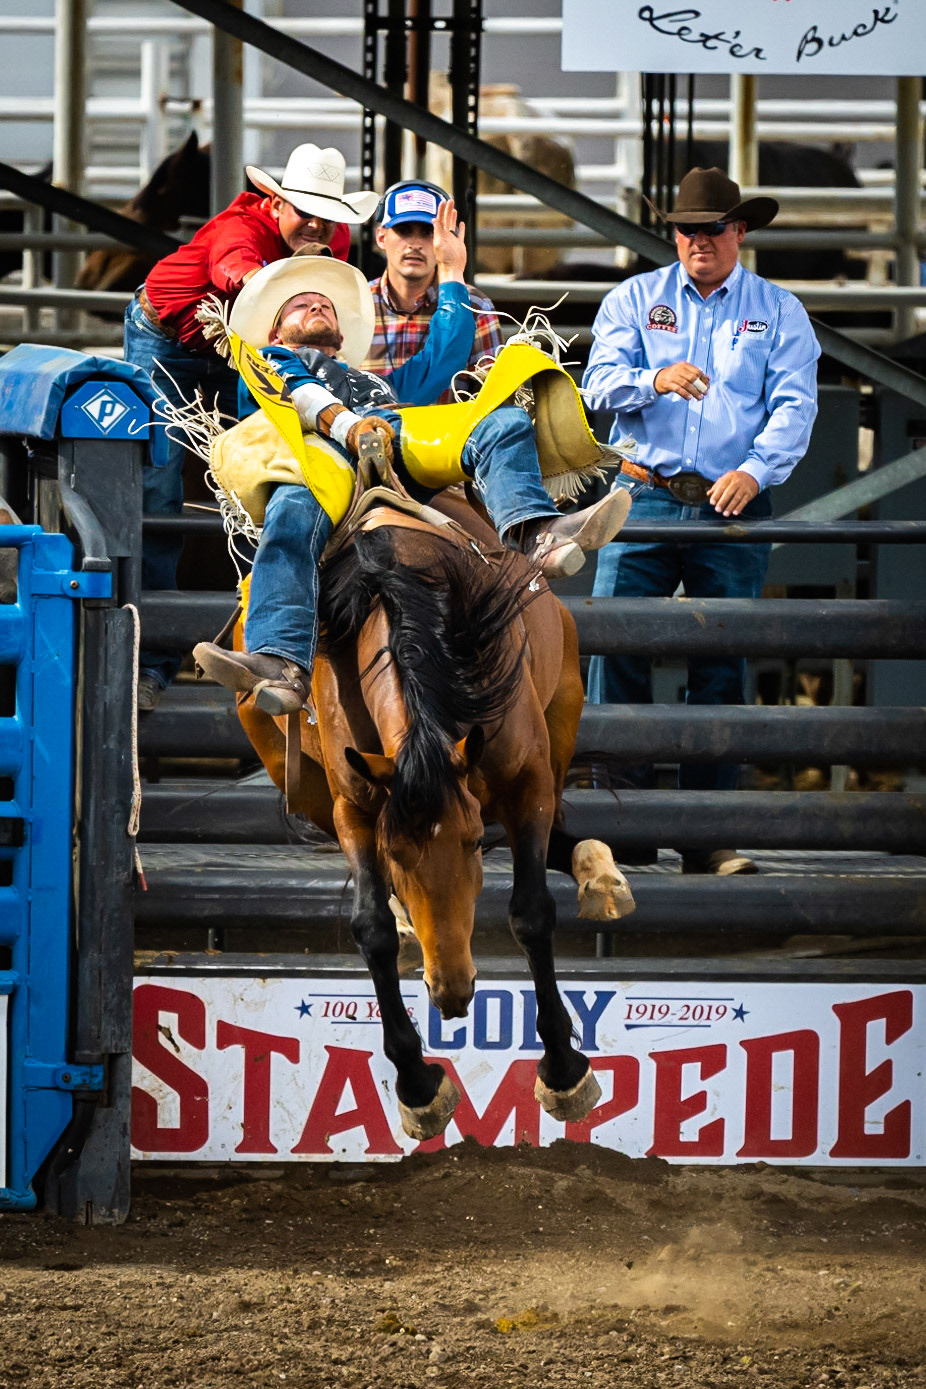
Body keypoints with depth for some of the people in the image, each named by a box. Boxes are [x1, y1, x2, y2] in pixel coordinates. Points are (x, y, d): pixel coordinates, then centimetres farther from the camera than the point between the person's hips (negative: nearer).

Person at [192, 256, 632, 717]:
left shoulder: (382, 383, 52)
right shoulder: (274, 361, 37)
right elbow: (296, 392, 13)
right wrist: (347, 424, -9)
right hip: (327, 454, -5)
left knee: (503, 424, -21)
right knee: (293, 510, -40)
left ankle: (535, 533, -54)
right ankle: (283, 664, -61)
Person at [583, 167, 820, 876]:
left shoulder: (778, 312, 9)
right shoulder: (635, 299, 10)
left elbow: (794, 407, -1)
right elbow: (599, 381, -1)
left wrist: (754, 471, -18)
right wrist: (654, 380, -22)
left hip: (732, 507, 0)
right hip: (645, 495, 0)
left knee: (721, 666, 1)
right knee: (615, 647, -12)